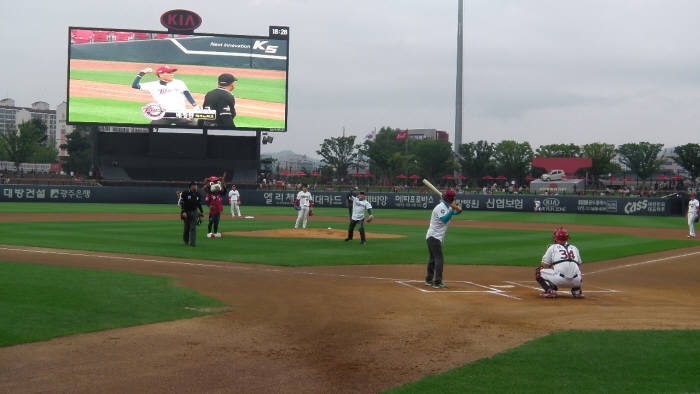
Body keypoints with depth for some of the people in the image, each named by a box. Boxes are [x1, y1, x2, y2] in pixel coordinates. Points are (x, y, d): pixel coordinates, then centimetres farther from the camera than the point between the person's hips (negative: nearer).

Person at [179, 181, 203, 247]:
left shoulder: (198, 194, 6)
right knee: (186, 227, 6)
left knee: (193, 228, -7)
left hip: (194, 212, 2)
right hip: (186, 212, -2)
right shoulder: (185, 193, -7)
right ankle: (185, 241, 28)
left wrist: (202, 212, 10)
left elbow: (199, 204, 16)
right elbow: (182, 203, -10)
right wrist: (183, 212, -20)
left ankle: (192, 242, -9)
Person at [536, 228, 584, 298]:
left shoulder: (552, 247, 14)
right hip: (576, 281, 4)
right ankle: (577, 291, 15)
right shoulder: (574, 248, 24)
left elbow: (545, 266, 15)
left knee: (539, 271, 15)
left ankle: (551, 290, -5)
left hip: (560, 279, -4)